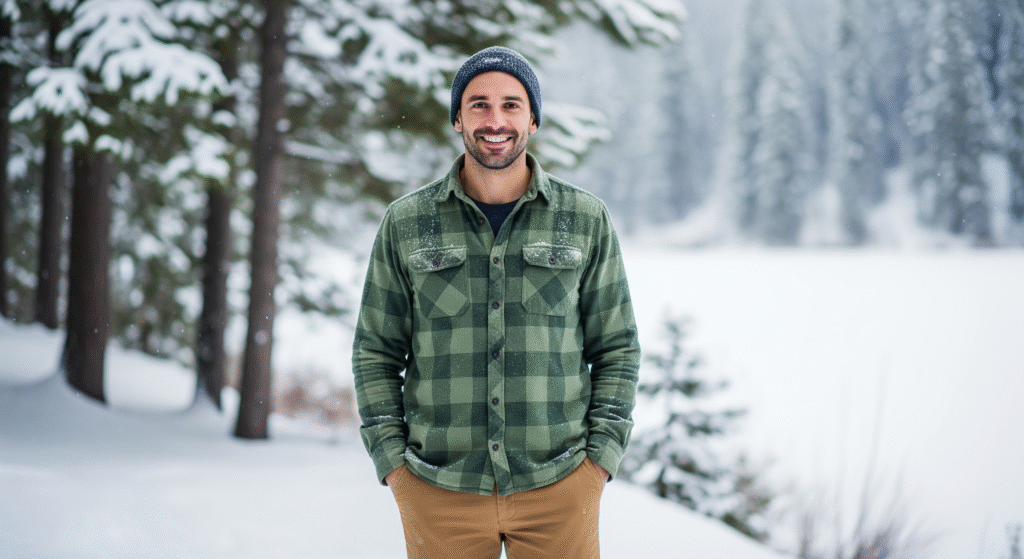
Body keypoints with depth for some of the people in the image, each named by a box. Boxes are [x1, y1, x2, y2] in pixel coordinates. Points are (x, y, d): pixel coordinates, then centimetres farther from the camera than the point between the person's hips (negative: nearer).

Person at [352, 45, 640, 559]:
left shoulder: (586, 220, 3)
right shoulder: (405, 224, 3)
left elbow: (617, 348, 7)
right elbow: (376, 352, 7)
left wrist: (600, 459, -2)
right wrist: (391, 462, -2)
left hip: (558, 486, 0)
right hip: (439, 492, 0)